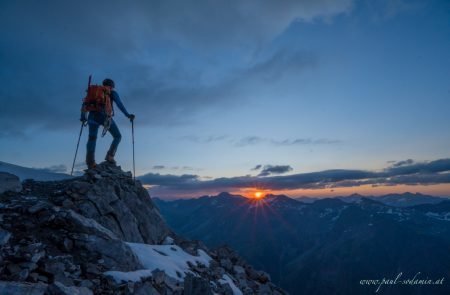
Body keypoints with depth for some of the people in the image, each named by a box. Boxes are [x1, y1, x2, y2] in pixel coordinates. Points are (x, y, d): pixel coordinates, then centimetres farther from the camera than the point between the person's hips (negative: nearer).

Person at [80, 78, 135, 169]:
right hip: (105, 117, -4)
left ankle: (90, 162, -7)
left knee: (92, 139, 6)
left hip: (93, 117, 4)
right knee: (117, 136, 11)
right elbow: (119, 104, -4)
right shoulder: (112, 93, 13)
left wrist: (83, 117, 32)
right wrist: (128, 115, -8)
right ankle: (110, 155, -6)